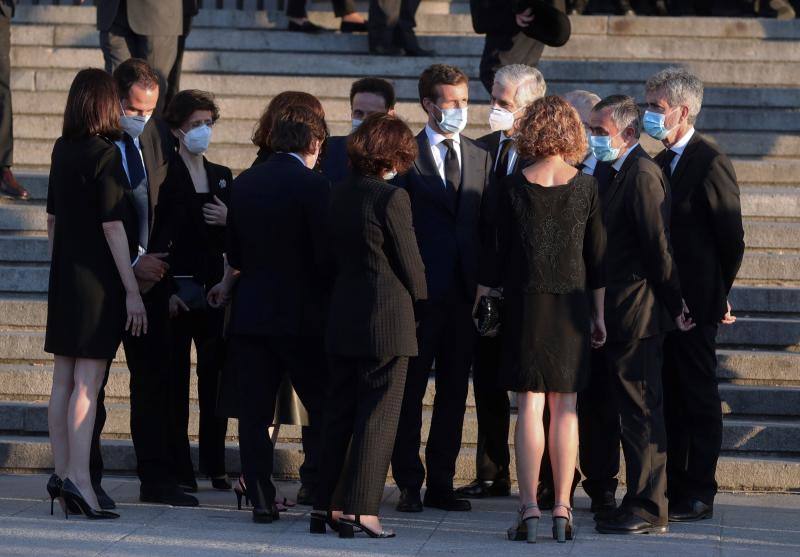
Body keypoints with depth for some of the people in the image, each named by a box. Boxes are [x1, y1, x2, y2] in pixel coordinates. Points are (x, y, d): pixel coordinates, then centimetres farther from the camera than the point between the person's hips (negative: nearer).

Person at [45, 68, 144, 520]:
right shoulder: (105, 155, -13)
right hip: (98, 280, -7)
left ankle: (62, 473, 10)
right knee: (88, 383, -9)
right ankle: (78, 478, -12)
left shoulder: (62, 151, 10)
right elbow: (113, 227, -15)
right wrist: (132, 290, -13)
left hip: (63, 277, 7)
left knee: (64, 381, 8)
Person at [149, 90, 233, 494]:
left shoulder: (222, 177, 14)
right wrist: (165, 290, -15)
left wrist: (228, 221, -4)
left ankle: (215, 466, 11)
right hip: (178, 289, -5)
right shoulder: (165, 176, -3)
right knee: (176, 381, -3)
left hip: (215, 289, 5)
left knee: (216, 377, 5)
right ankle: (180, 471, 0)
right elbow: (156, 238, -8)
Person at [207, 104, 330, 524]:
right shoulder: (313, 185, -11)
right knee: (324, 409, 5)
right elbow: (325, 255, -15)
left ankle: (262, 500, 5)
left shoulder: (243, 183, 6)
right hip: (300, 315, -5)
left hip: (250, 313, 5)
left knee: (254, 412, 6)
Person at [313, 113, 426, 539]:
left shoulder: (339, 195, 6)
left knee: (339, 413, 13)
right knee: (378, 415, -2)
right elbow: (409, 262, -9)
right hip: (388, 319, -7)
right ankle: (359, 509, -5)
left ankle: (326, 505, 15)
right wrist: (416, 297, 10)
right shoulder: (392, 198, -14)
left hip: (343, 318, 7)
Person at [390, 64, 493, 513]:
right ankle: (409, 484, 7)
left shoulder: (480, 158, 12)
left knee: (455, 391, 8)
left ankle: (442, 482, 15)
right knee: (411, 390, 1)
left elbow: (487, 224, 10)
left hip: (465, 290, 5)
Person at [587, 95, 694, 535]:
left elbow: (658, 247, -16)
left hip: (636, 314, -9)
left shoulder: (642, 175, -15)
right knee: (633, 412, 13)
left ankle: (647, 510, -1)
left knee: (641, 412, -5)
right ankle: (640, 502, 20)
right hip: (618, 316, 10)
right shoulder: (613, 174, 14)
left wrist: (674, 305, -11)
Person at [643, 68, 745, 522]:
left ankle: (699, 496, 3)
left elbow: (732, 238, -11)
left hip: (695, 302, -8)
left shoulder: (712, 163, -12)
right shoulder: (661, 163, 14)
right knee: (670, 396, 11)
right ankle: (672, 489, 18)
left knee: (699, 397, -2)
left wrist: (718, 294, -4)